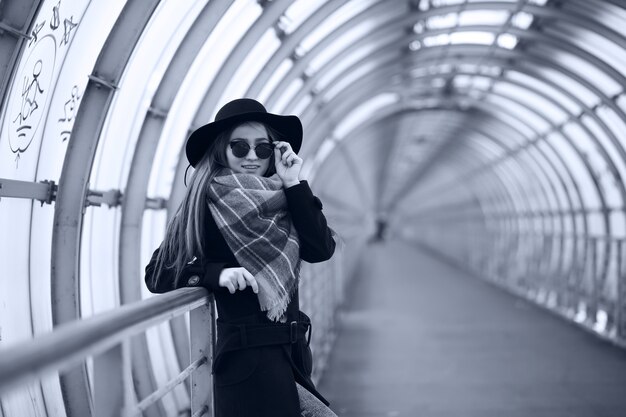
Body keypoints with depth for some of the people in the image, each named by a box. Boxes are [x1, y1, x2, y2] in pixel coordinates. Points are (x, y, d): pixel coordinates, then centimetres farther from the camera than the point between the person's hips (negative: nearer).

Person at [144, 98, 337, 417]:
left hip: (292, 349, 6)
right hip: (246, 354, -6)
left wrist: (293, 184, -6)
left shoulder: (277, 198, 8)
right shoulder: (207, 205, -6)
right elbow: (157, 275, -9)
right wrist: (216, 273, -23)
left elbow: (322, 249, -5)